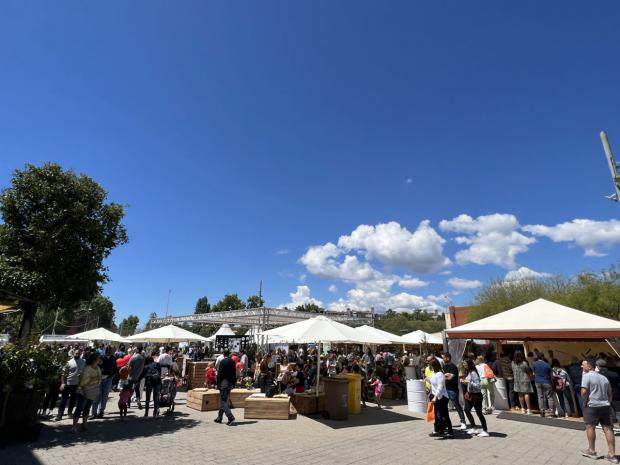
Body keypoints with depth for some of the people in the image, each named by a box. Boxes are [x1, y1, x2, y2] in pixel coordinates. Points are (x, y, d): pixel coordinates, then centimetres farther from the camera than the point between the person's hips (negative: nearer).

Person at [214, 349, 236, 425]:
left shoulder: (222, 361, -13)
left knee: (223, 401, -4)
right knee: (223, 401, 17)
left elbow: (219, 373, -12)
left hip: (224, 383, -7)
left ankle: (230, 418, -15)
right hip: (230, 383, 7)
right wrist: (233, 383, 17)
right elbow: (234, 373, 10)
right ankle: (219, 418, 27)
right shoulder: (232, 362, 6)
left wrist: (218, 384, -6)